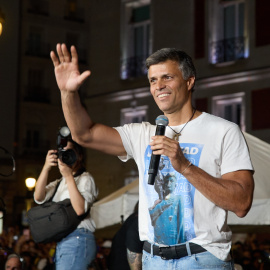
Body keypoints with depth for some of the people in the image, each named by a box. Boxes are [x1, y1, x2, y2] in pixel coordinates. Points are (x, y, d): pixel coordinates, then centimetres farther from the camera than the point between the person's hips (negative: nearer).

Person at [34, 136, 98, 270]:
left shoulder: (85, 179, 3)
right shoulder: (59, 183, 22)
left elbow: (80, 209, -14)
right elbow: (39, 198, 4)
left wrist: (69, 176, -15)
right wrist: (46, 168, -5)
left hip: (77, 239, -7)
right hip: (62, 242, 7)